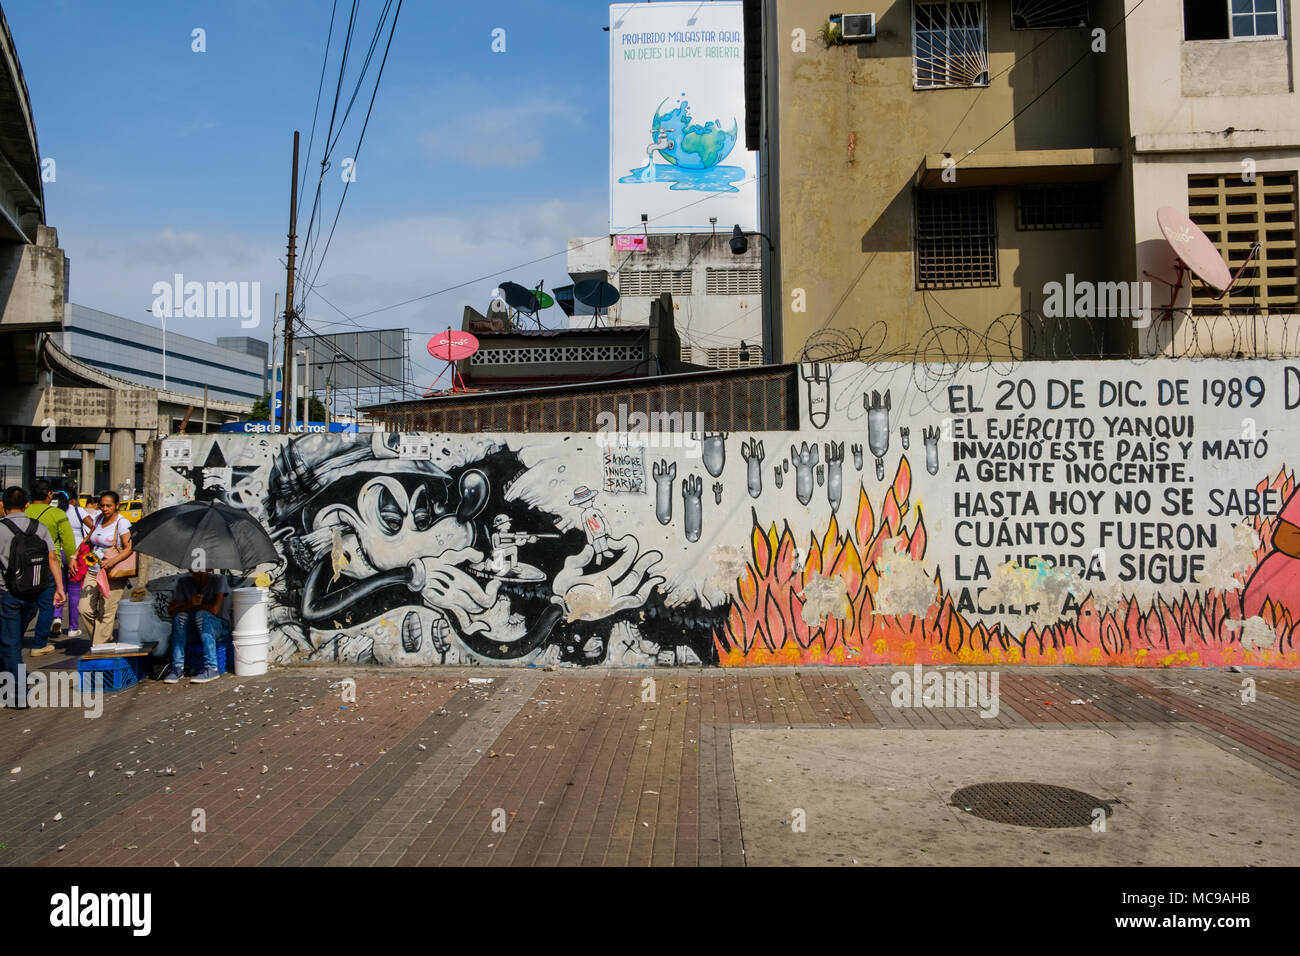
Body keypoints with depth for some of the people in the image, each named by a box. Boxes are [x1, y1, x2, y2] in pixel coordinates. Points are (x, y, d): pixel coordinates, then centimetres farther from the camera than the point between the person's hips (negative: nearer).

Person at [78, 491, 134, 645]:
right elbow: (89, 540, 24)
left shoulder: (122, 523, -8)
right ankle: (107, 639, 16)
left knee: (106, 613, -5)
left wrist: (113, 561, -27)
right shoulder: (99, 519, 12)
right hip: (93, 572, 7)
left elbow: (129, 548, -15)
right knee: (85, 609, 0)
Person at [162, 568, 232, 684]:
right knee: (180, 616, -25)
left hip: (220, 628, -4)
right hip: (194, 630, 4)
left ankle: (211, 669, -36)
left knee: (202, 615, -33)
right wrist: (190, 604, -28)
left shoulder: (219, 579, -13)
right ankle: (177, 667, -22)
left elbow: (214, 609, -25)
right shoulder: (184, 582, 0)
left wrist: (196, 605, -11)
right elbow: (170, 610, -10)